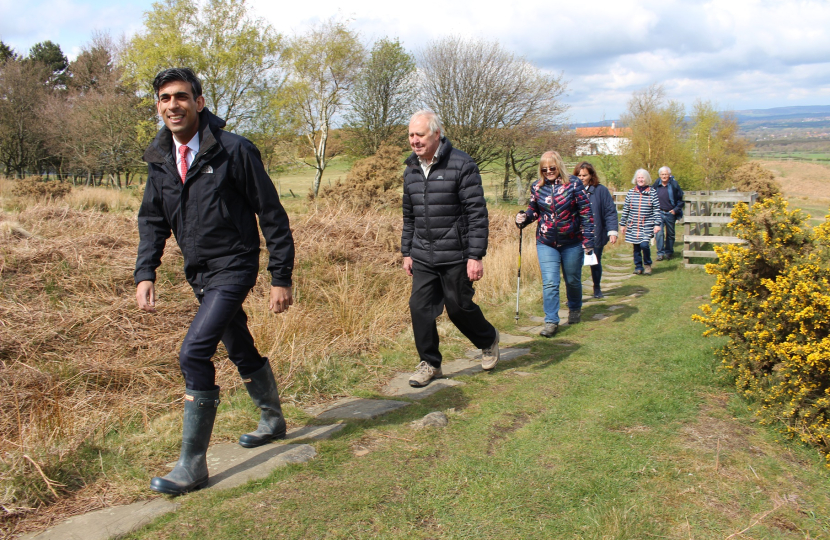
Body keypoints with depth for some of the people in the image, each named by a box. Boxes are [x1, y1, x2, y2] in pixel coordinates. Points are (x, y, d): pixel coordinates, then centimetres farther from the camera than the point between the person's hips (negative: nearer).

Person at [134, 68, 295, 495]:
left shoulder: (234, 151, -15)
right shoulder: (160, 159, 4)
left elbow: (272, 215, -11)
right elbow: (152, 221, 12)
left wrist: (281, 278, -11)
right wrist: (145, 272, -3)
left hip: (233, 268, -7)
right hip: (198, 273, 7)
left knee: (194, 353, -17)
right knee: (241, 351, 20)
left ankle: (192, 465, -6)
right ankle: (273, 421, 42)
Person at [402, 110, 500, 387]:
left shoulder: (462, 165, -11)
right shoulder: (411, 170, 10)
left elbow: (477, 214, -13)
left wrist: (476, 256, -17)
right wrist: (407, 252, 17)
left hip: (456, 256, -5)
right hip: (423, 258, 5)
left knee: (459, 307, 5)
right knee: (420, 307, 1)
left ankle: (488, 339, 35)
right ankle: (429, 363, 18)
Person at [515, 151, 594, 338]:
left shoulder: (573, 184, -8)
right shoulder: (537, 187, 0)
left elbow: (586, 212, -7)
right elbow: (534, 211, 13)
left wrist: (588, 239, -12)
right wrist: (523, 217, -10)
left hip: (572, 243, -1)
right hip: (546, 243, 1)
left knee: (572, 280, 16)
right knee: (549, 283, -8)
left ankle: (575, 309, 43)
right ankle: (551, 321, -3)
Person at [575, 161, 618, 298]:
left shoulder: (601, 190, -4)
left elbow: (610, 211, -4)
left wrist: (612, 231, -12)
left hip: (596, 235, 0)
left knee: (596, 264, 17)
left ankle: (597, 289, 38)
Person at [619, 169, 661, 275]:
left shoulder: (652, 192, 1)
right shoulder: (631, 192, 6)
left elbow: (656, 209, 0)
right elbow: (625, 209, 10)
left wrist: (657, 224, -6)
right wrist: (622, 224, 9)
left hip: (647, 225, -3)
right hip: (633, 225, 3)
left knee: (644, 245, -15)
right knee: (636, 247, 6)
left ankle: (647, 264, 8)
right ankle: (638, 266, 21)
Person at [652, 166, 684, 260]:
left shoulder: (674, 185, -6)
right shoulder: (656, 184, 0)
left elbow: (680, 199, 1)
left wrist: (676, 210, -9)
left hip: (670, 213, 0)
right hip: (659, 213, 1)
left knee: (670, 234, 10)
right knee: (659, 233, -9)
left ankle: (668, 252, 23)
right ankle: (660, 253, -2)